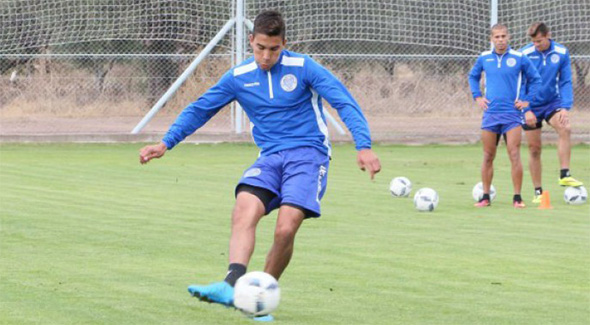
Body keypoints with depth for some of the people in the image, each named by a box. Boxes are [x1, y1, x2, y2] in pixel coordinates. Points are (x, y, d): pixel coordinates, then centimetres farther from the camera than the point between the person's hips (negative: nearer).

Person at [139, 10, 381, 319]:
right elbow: (199, 109, 15)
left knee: (285, 229, -21)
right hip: (270, 157, 3)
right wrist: (165, 143, 7)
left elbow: (345, 103, -7)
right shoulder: (238, 77, 6)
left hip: (308, 154, -3)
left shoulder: (303, 67, -5)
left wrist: (363, 147, -19)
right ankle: (232, 284, -43)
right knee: (243, 211, -26)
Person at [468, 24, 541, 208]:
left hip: (512, 114, -2)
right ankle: (485, 197, 14)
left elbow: (535, 80, 8)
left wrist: (527, 101, 0)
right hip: (490, 114, 2)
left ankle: (517, 198, -3)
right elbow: (473, 77, 23)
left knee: (514, 156, -8)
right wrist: (477, 97, 10)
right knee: (488, 157, 6)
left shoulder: (519, 58, -2)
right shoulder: (484, 58, 6)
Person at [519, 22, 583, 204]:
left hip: (552, 103, 1)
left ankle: (564, 175, -24)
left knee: (565, 129, -28)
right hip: (531, 107, -1)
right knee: (534, 149, 1)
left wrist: (565, 107, -17)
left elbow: (565, 82, -4)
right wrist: (525, 110, -15)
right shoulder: (524, 54, -11)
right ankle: (538, 192, 12)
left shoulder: (561, 53, -6)